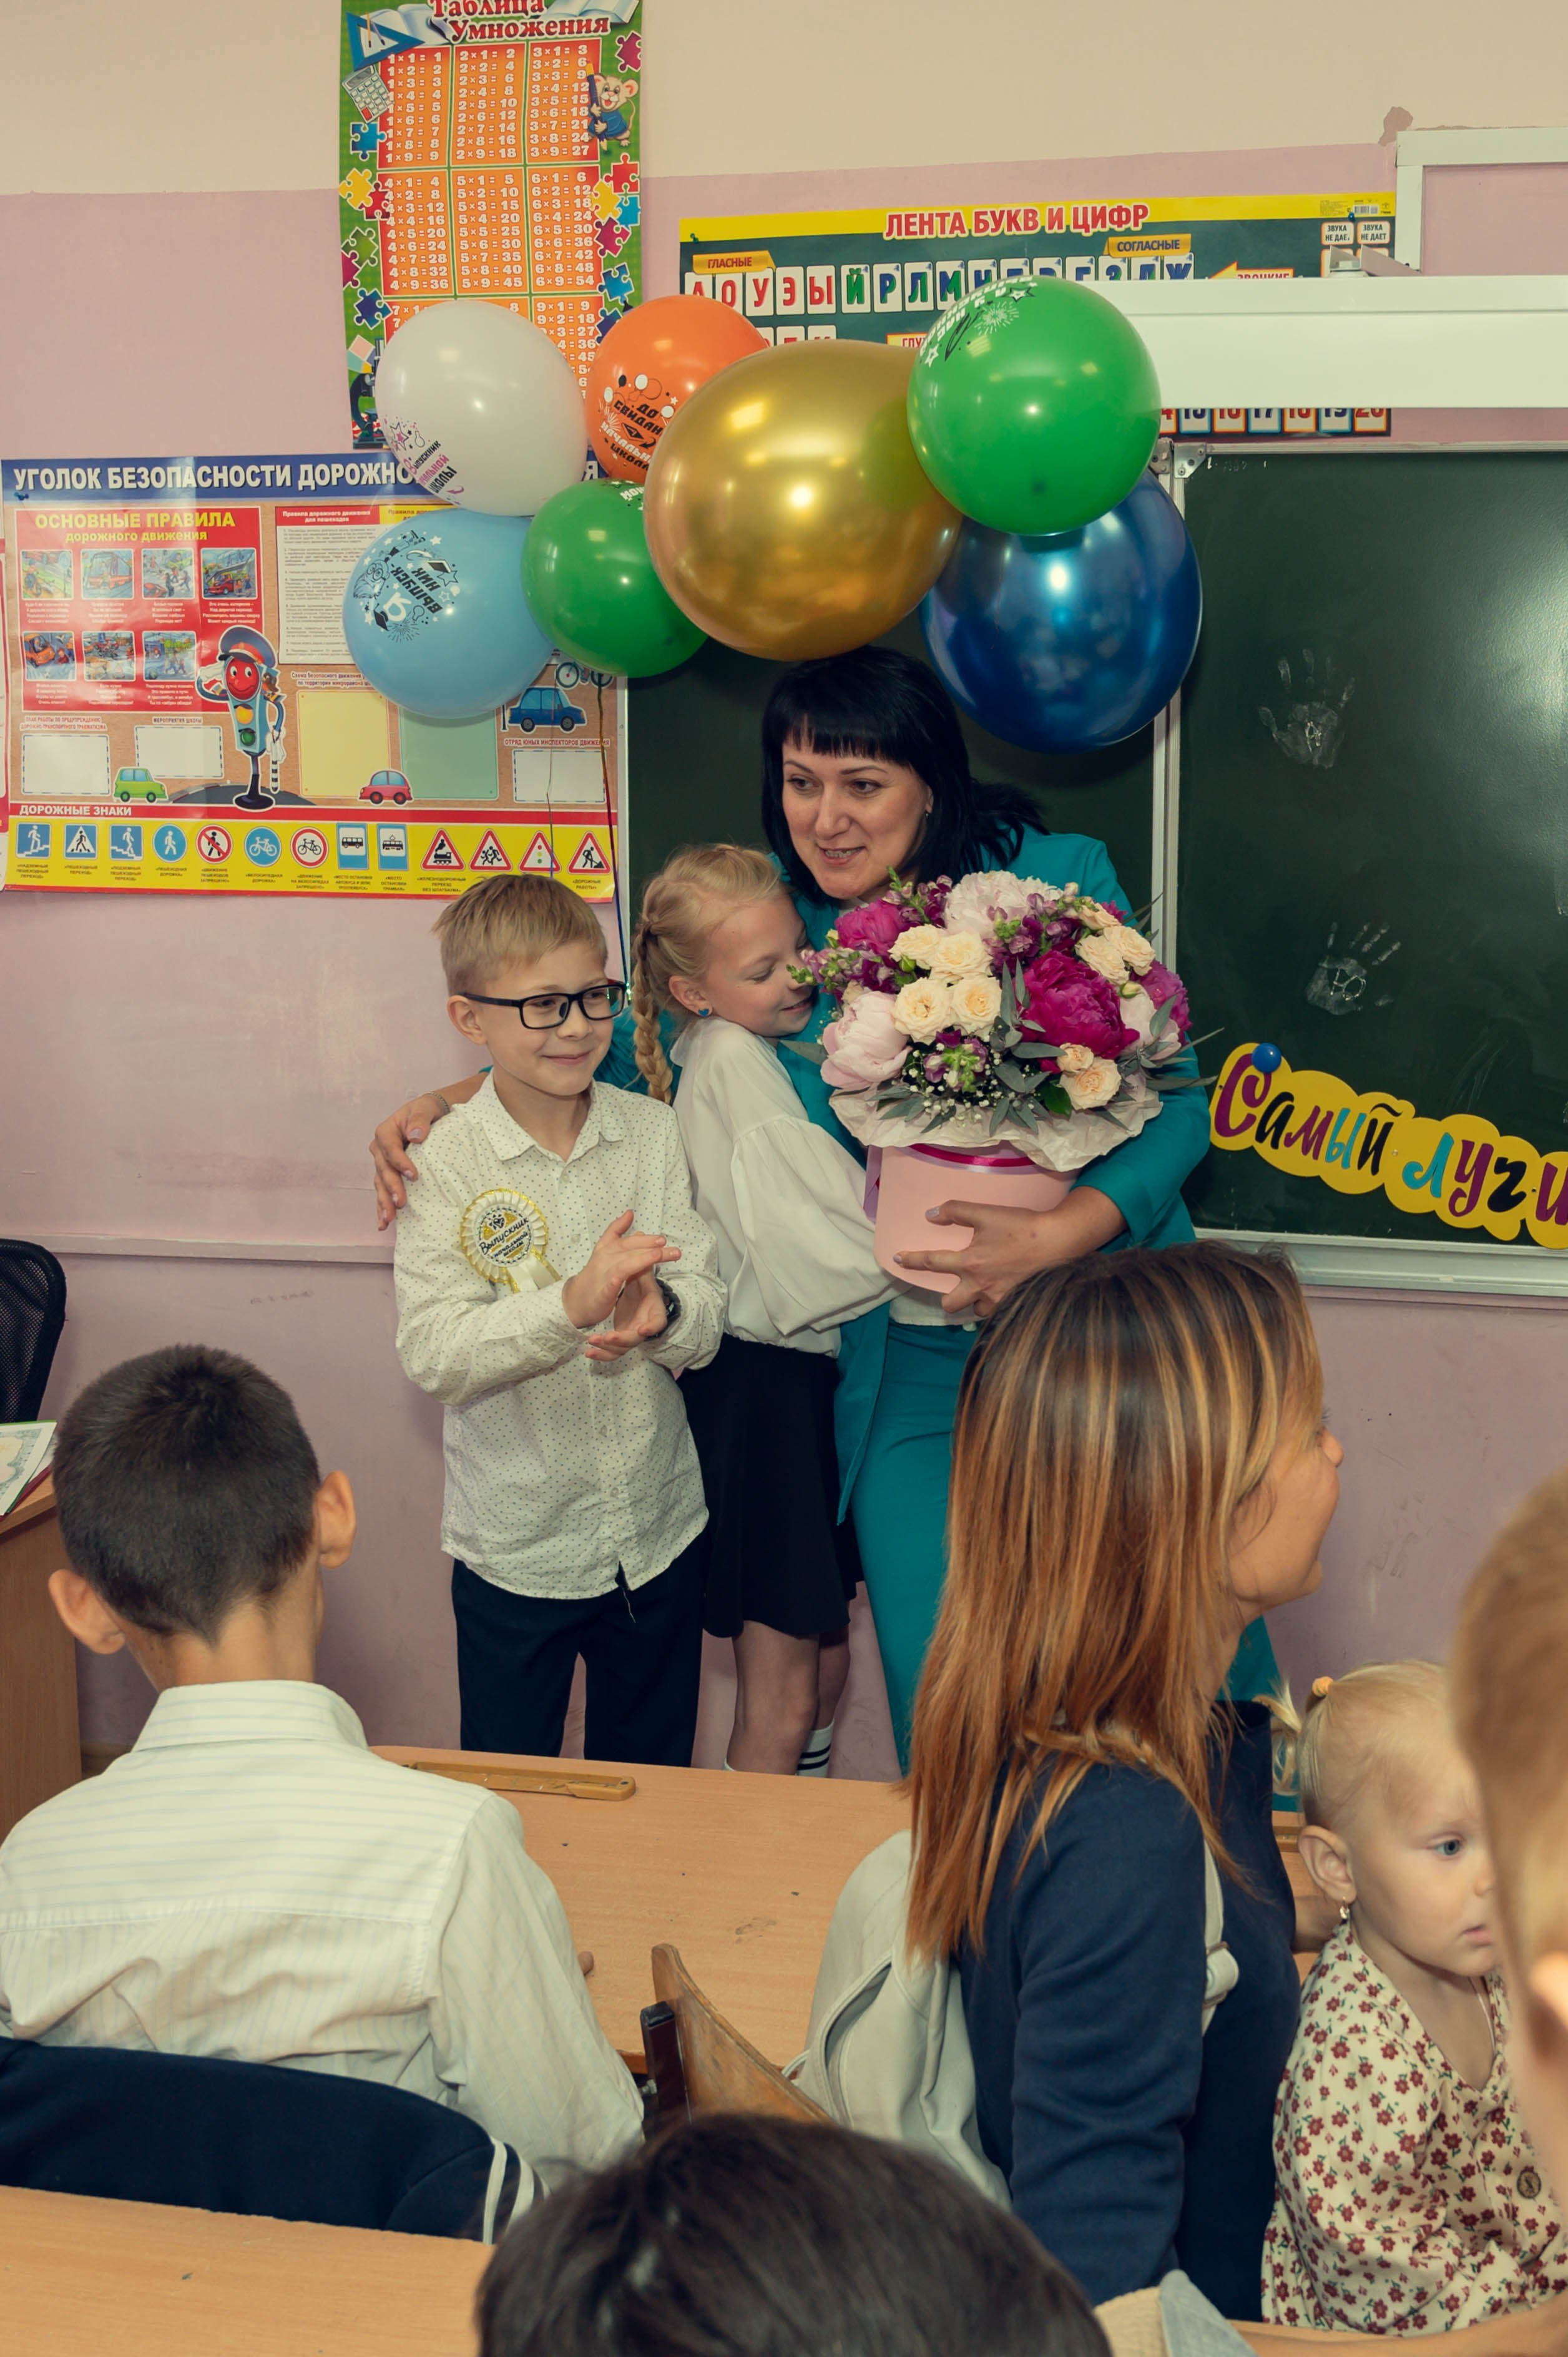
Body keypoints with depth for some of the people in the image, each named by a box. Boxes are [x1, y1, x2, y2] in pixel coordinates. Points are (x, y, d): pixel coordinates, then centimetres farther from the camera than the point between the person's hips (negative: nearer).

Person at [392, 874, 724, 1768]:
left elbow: (709, 1316, -5)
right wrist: (569, 1306, -34)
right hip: (517, 1549, -2)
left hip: (661, 1533, 3)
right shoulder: (445, 1163, -10)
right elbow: (432, 1351, -19)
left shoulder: (654, 1133, -2)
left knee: (651, 1791, 19)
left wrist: (660, 1314, -28)